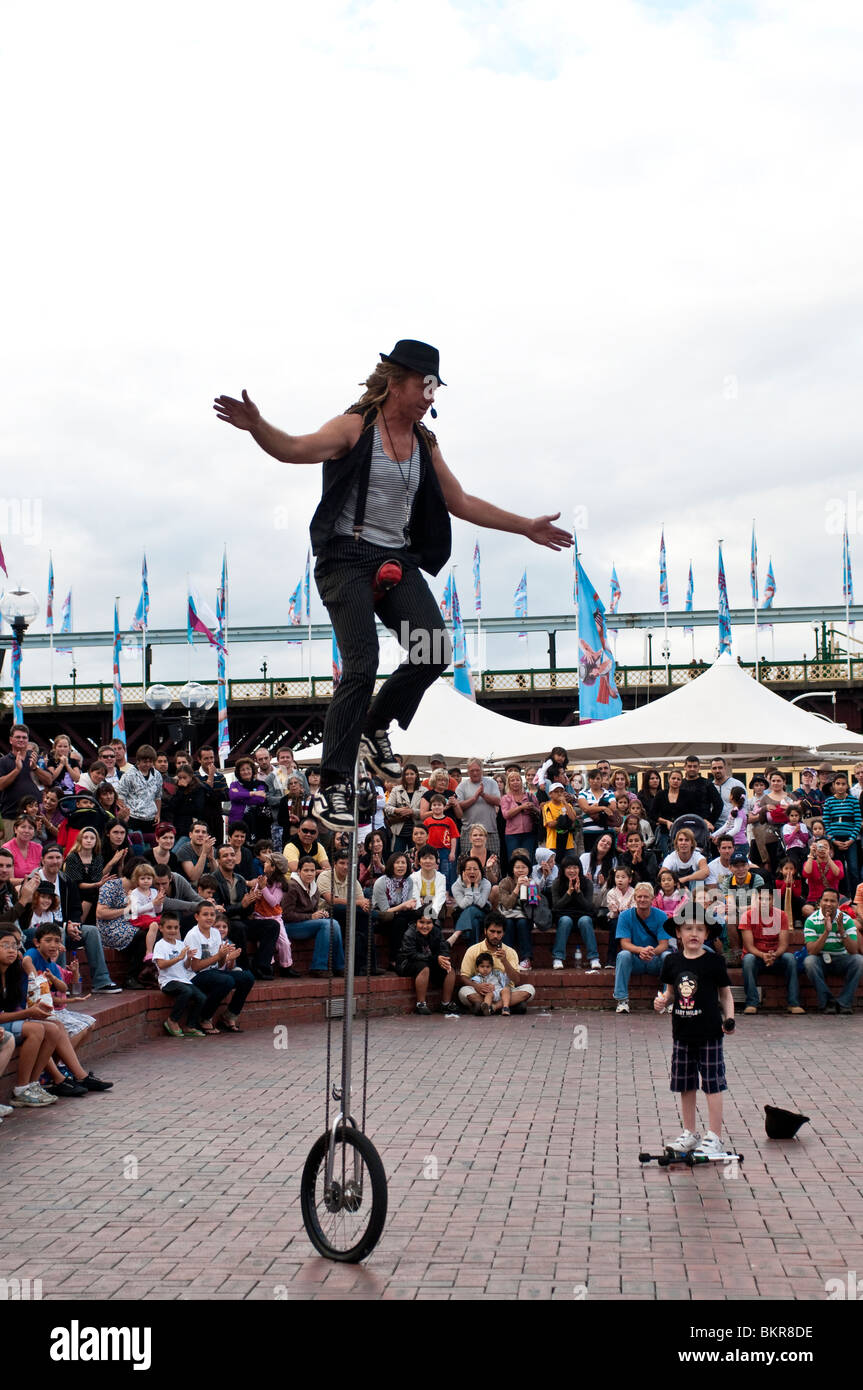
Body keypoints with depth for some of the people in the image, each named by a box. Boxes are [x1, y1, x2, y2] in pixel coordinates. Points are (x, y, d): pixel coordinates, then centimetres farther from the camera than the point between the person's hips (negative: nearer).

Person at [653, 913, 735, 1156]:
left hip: (709, 1033, -4)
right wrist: (661, 1001, -6)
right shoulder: (672, 961, 3)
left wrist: (729, 1018, -13)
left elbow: (725, 994, 0)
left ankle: (714, 1137, 8)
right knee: (685, 1086, 12)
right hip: (682, 1033, 4)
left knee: (713, 1085, 0)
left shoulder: (714, 961, -7)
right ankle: (690, 1133, 24)